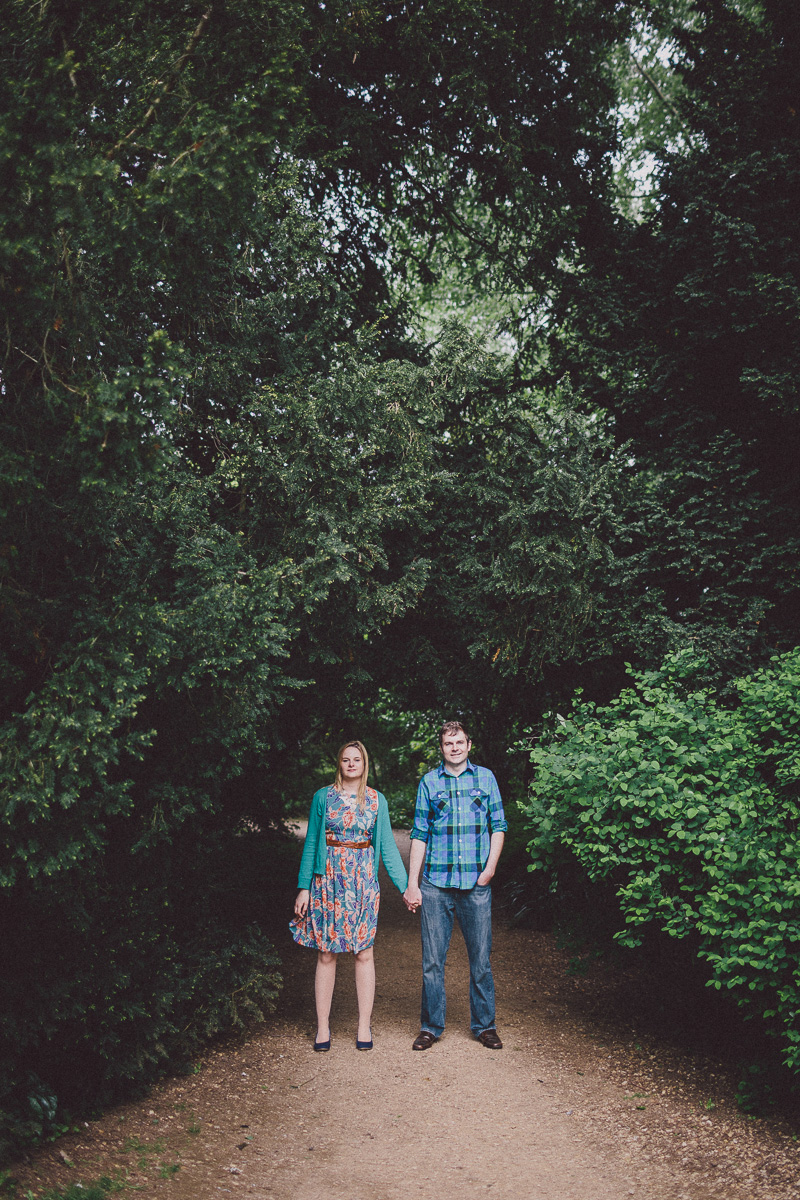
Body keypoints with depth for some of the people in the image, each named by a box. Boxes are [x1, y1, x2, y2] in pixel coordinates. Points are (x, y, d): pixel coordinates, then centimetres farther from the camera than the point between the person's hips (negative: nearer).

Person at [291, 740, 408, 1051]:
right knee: (326, 954, 2)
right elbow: (311, 843, 5)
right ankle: (323, 1026, 12)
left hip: (363, 882, 1)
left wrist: (405, 885, 2)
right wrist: (304, 887, 0)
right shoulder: (323, 797, 4)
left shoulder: (376, 801, 7)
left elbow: (387, 846, 8)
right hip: (328, 882, -1)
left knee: (363, 953, 2)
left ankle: (364, 1025, 13)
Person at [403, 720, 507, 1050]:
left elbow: (498, 825, 9)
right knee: (432, 959, 4)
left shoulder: (485, 778, 7)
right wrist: (411, 883, 1)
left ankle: (484, 1025, 19)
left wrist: (491, 866, -4)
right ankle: (431, 1026, 17)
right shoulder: (429, 782, 6)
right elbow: (419, 834, 6)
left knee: (481, 958, 5)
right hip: (435, 884, 0)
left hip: (476, 884, 0)